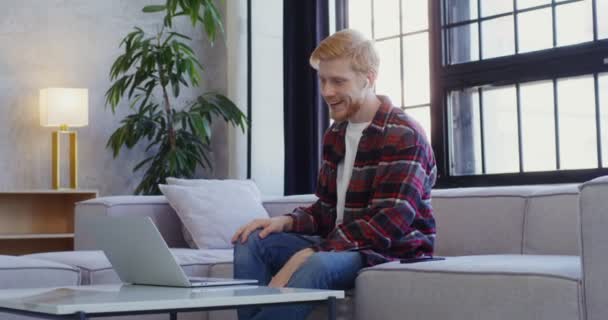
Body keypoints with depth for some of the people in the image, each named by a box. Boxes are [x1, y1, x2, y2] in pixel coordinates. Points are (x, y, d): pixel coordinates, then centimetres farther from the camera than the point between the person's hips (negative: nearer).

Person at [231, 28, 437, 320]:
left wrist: (307, 255, -30)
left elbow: (386, 225, -23)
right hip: (340, 245, 8)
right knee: (252, 242, -8)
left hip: (395, 253, -8)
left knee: (317, 266, -36)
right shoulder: (335, 134, 13)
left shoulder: (403, 137, -14)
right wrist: (287, 221, -6)